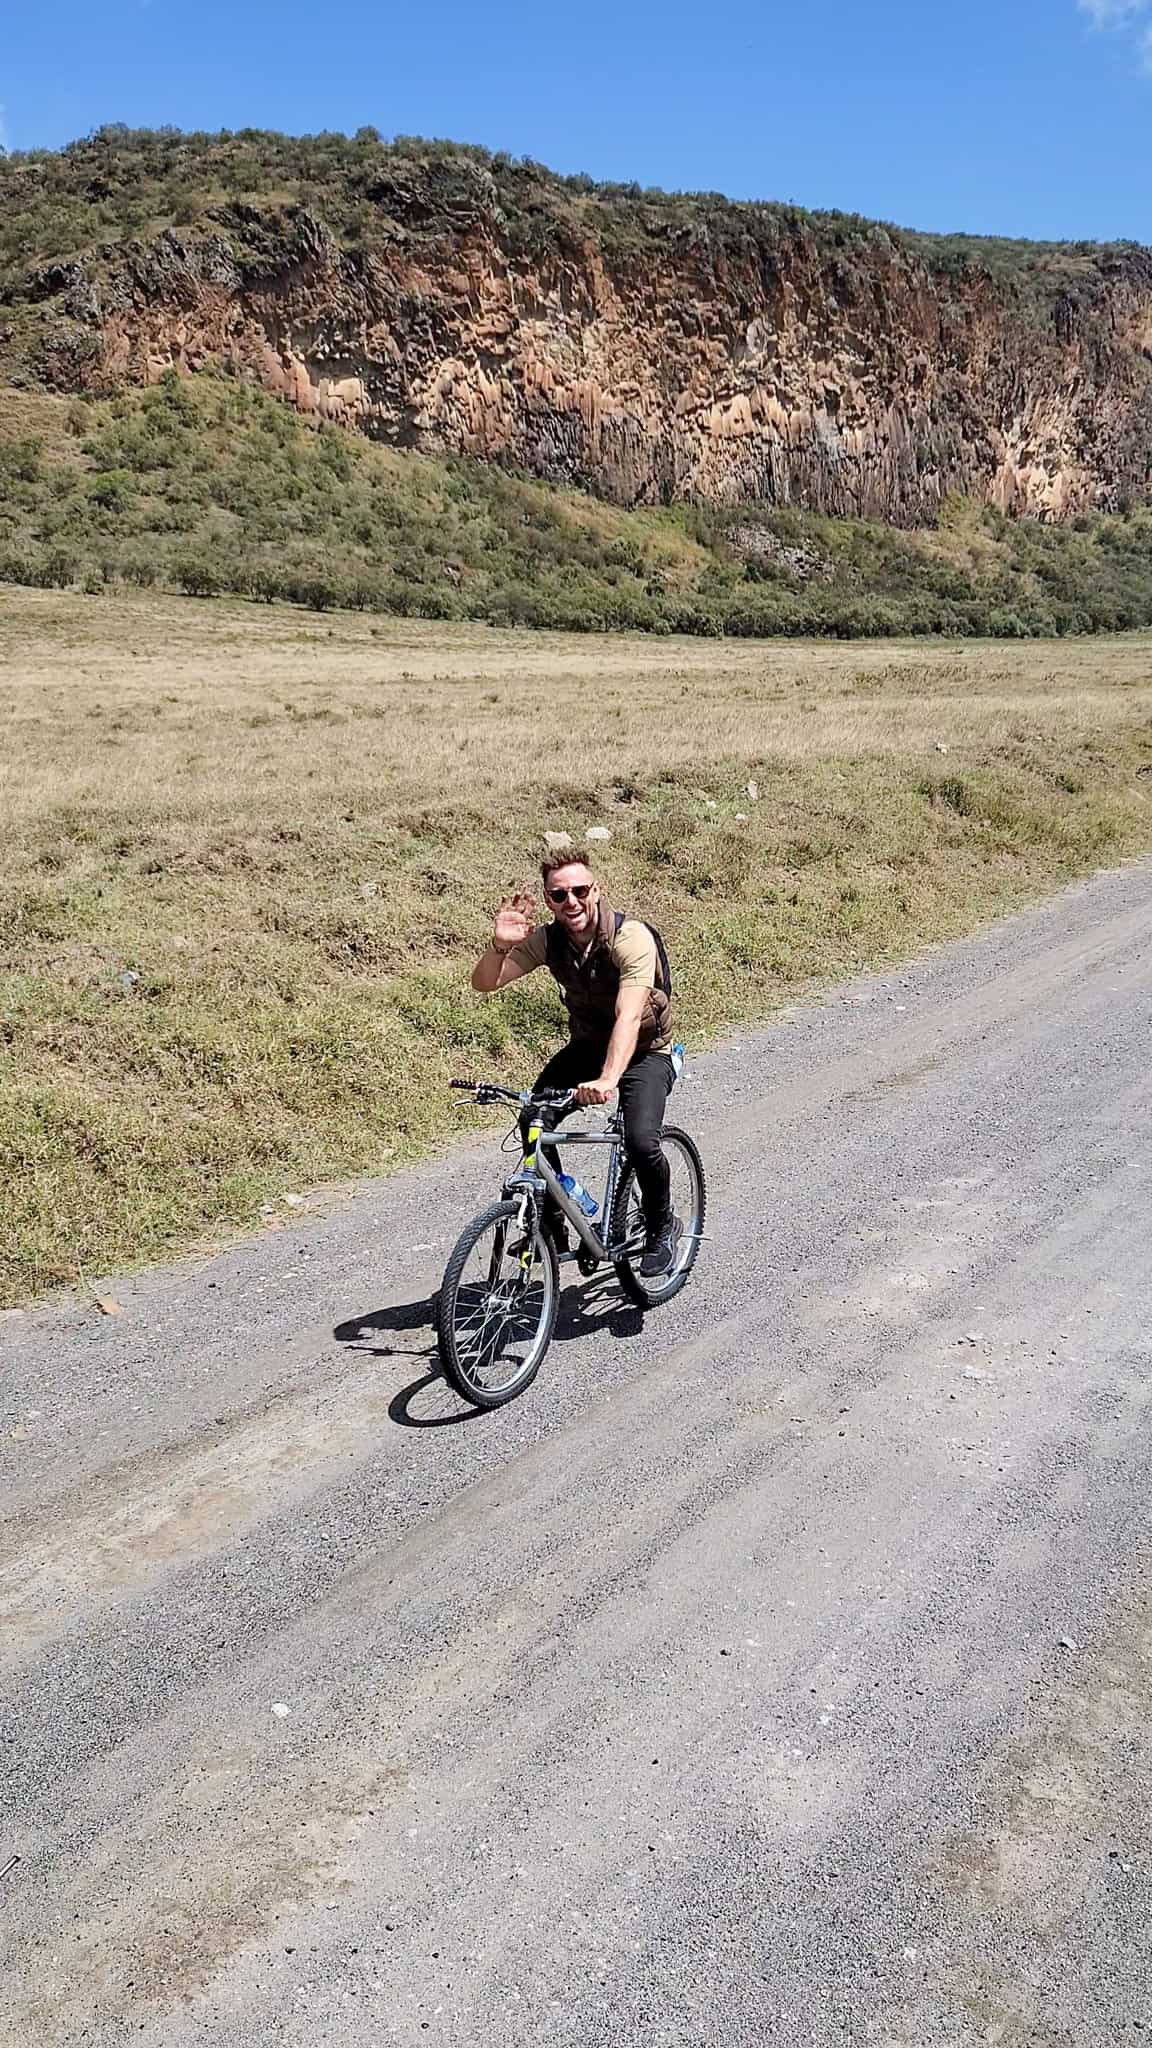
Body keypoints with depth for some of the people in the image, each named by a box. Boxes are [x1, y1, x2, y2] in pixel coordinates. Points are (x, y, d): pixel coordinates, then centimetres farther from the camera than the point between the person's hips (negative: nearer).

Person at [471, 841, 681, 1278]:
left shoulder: (631, 938, -29)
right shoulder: (547, 939, -13)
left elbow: (629, 1016, -41)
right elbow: (485, 983, -15)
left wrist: (607, 1080, -56)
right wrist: (500, 945, -36)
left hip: (644, 1050, -5)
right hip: (587, 1045, 5)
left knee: (640, 1140, -26)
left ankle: (662, 1227, 4)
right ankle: (552, 1226, 4)